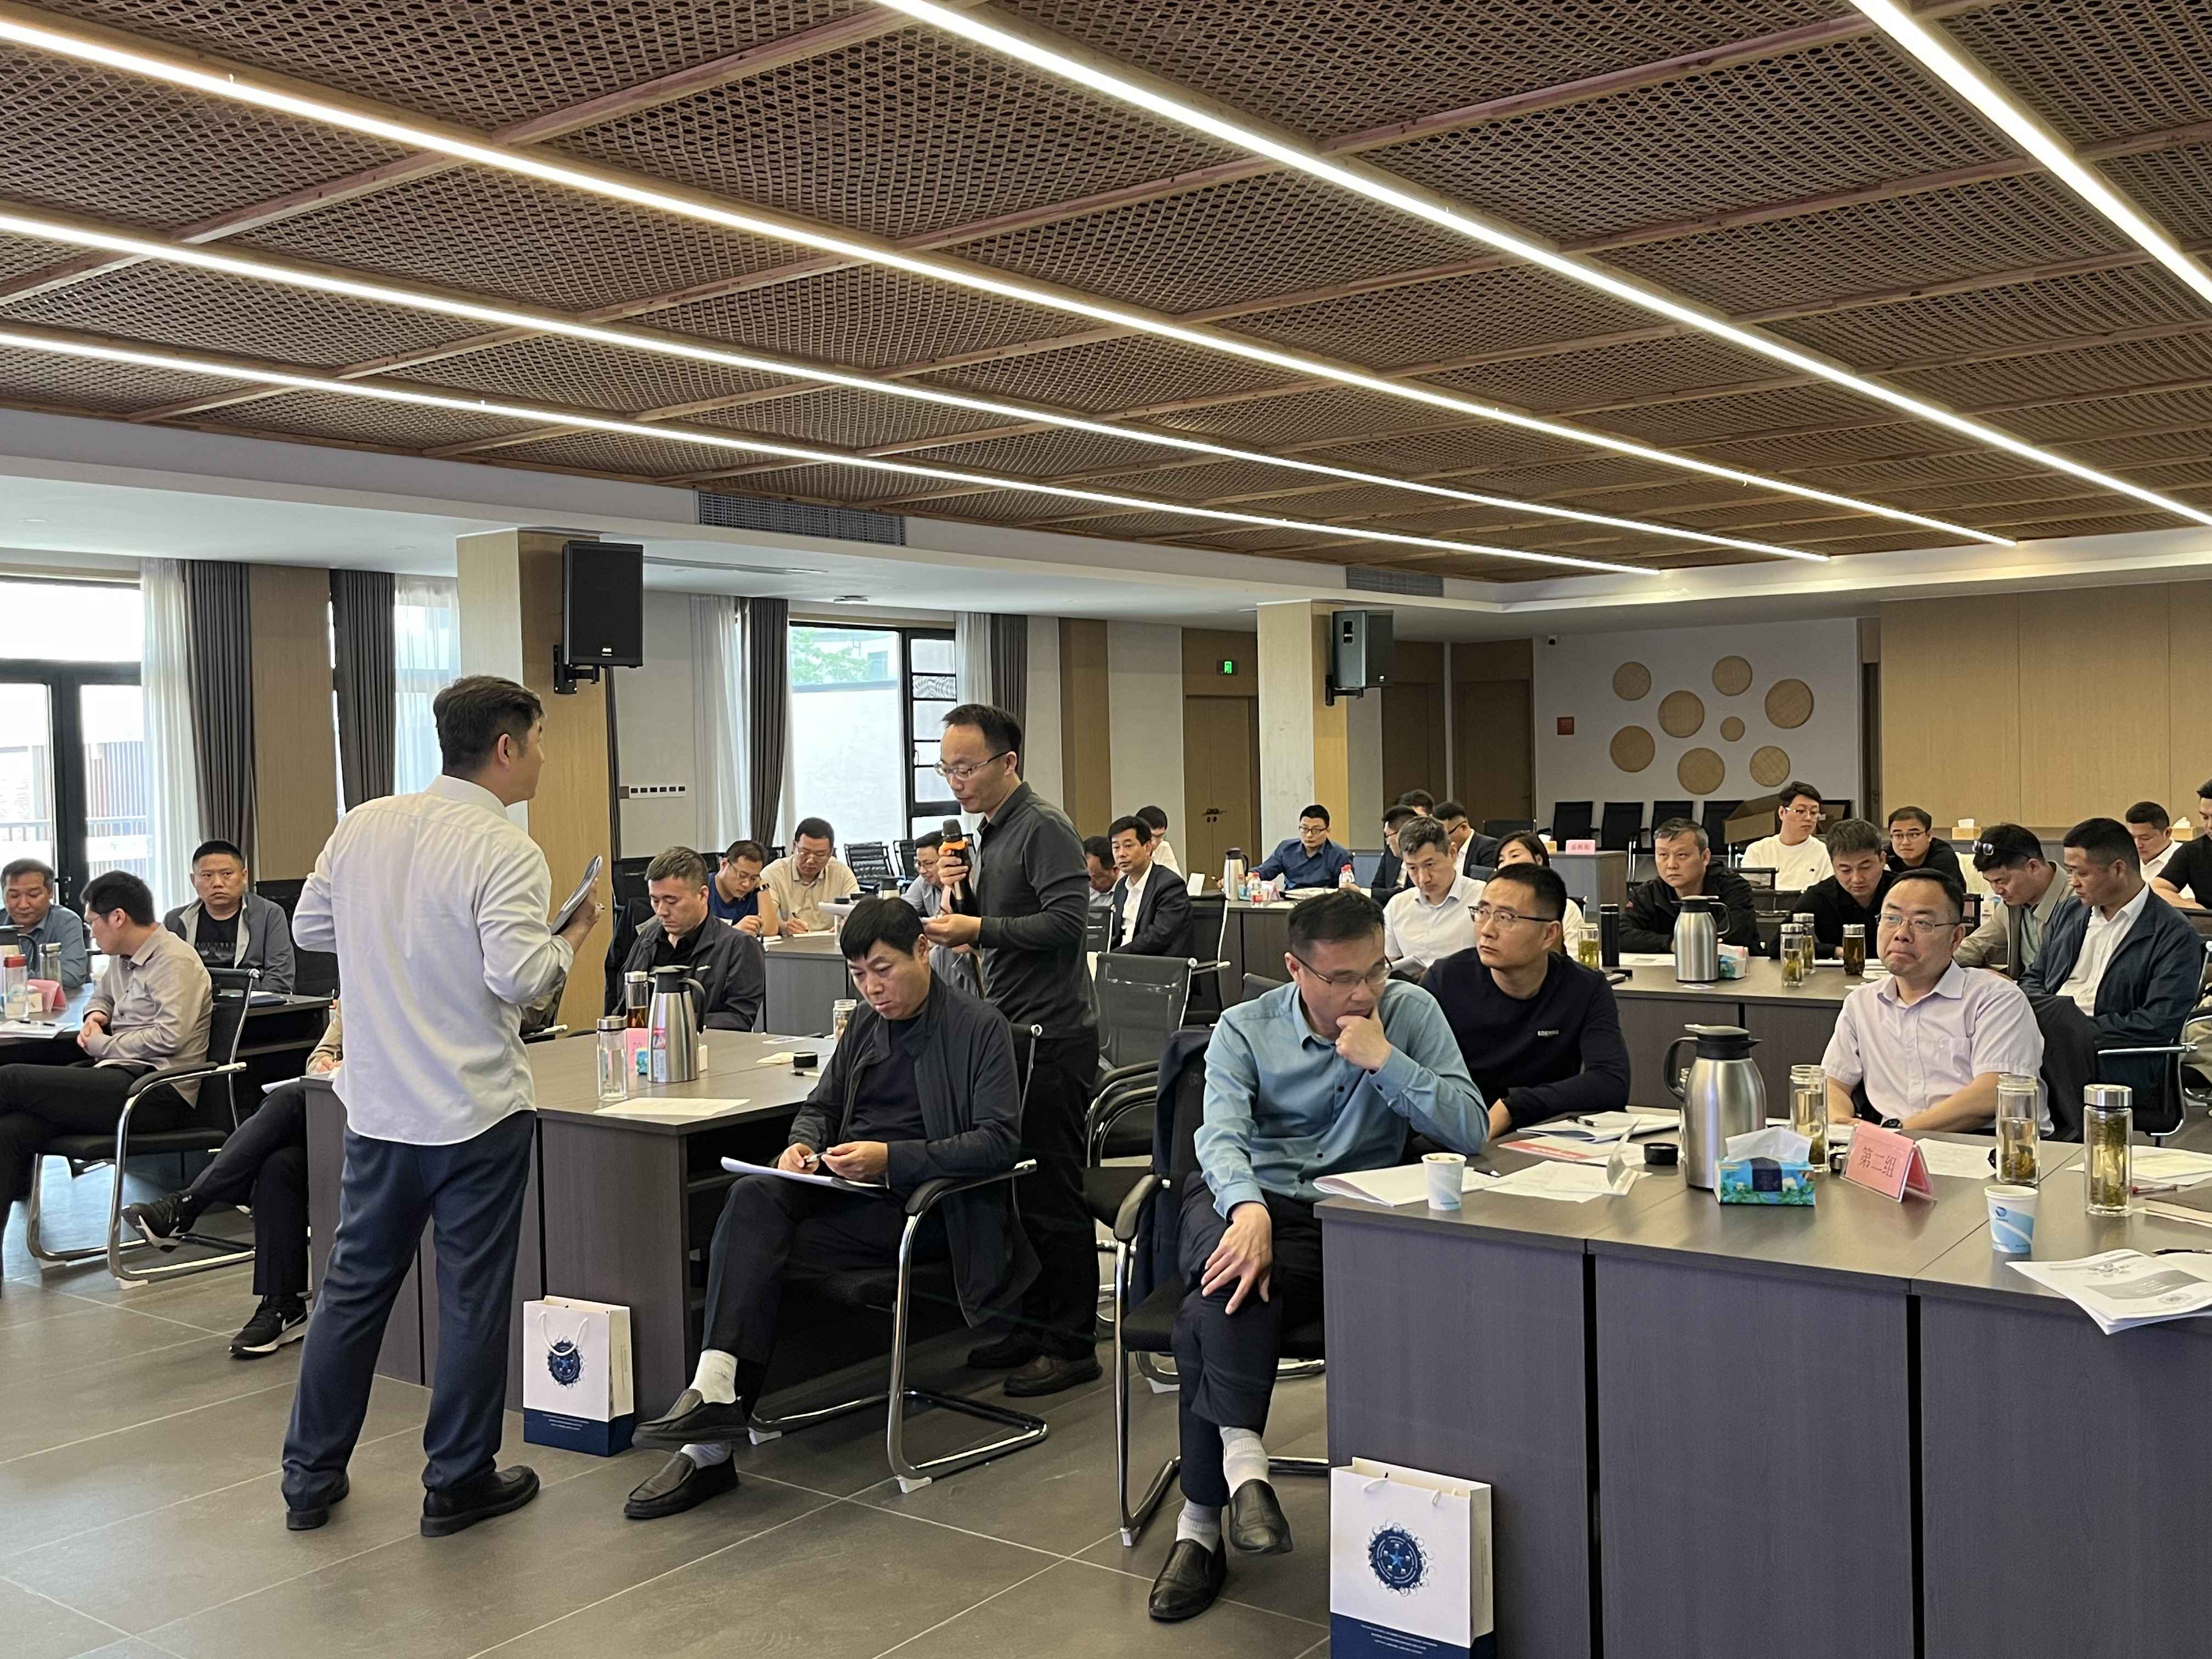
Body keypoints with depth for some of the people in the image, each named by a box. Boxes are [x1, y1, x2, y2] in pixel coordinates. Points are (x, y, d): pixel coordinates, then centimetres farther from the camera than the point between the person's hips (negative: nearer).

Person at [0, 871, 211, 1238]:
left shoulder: (175, 961, -8)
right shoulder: (122, 958, 22)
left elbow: (169, 1036, -19)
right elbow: (102, 995, 42)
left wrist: (103, 1045, -6)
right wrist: (95, 1016, 17)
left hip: (158, 1094, -9)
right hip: (123, 1077, 9)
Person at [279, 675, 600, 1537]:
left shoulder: (362, 826, 2)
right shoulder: (504, 851, -17)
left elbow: (310, 926, 12)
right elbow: (517, 979, -24)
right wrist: (573, 935, -6)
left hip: (376, 1104, 6)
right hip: (474, 1113, -6)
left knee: (354, 1285, 16)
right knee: (473, 1297, 7)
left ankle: (310, 1477, 25)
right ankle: (458, 1482, 17)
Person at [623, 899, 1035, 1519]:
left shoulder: (981, 1027, -3)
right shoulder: (867, 1023, 19)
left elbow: (999, 1142, -12)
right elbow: (821, 1105, 26)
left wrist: (891, 1158, -22)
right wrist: (804, 1144, 1)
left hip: (924, 1202, -6)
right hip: (844, 1184, 7)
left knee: (759, 1248, -25)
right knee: (753, 1197, -25)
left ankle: (711, 1447, -24)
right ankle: (715, 1389, -31)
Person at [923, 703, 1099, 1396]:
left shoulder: (1043, 827, -13)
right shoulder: (988, 831, 16)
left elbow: (1065, 922, -22)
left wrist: (978, 929, -22)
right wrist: (958, 889, 4)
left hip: (1051, 1038, -9)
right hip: (1010, 1031, 9)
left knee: (1053, 1195, -3)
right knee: (1015, 1188, 14)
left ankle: (1070, 1344, 7)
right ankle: (1030, 1326, 24)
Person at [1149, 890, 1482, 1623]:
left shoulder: (1412, 1012, 4)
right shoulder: (1244, 1029, 4)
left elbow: (1469, 1132, -5)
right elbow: (1221, 1133, -14)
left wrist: (1385, 1060, -15)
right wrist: (1248, 1208, -35)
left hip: (1352, 1214, -1)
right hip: (1247, 1195, 1)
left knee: (1214, 1314, -28)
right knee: (1230, 1275, -36)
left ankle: (1203, 1524, -18)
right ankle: (1242, 1460, -38)